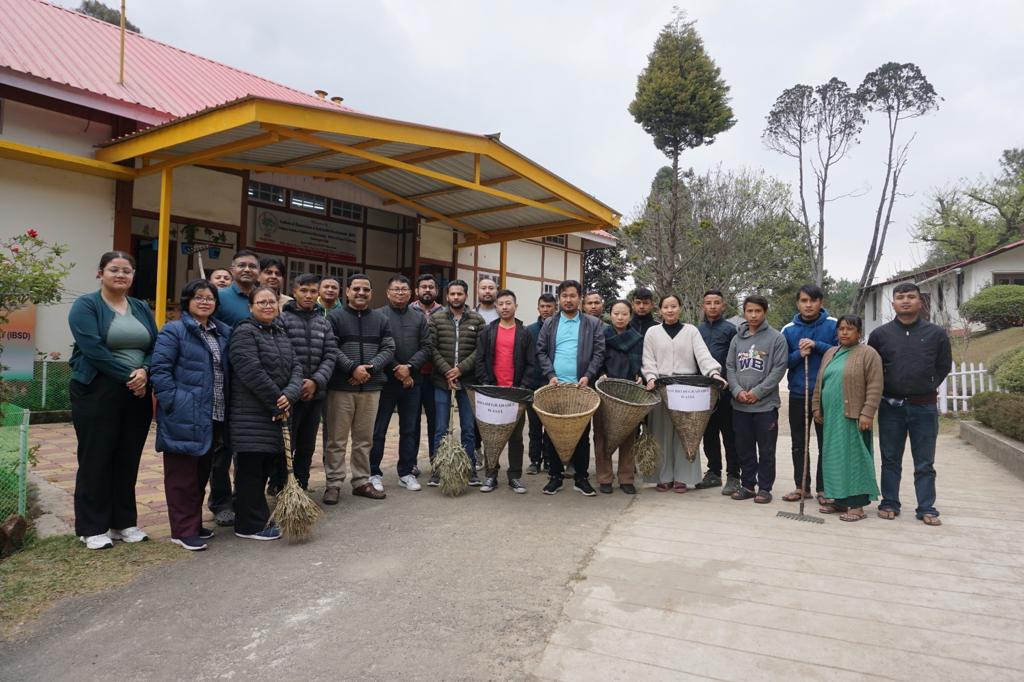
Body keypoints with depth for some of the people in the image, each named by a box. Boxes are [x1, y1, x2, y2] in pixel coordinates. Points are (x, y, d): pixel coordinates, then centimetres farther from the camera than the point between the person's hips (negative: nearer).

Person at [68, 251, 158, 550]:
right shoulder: (85, 306, -2)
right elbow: (93, 348, -14)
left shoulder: (141, 308, 14)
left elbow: (156, 346, 7)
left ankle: (124, 522, 19)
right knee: (96, 459, 2)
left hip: (137, 394, 5)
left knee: (128, 459, 9)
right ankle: (92, 528, 12)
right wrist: (128, 375, -17)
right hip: (97, 392, -5)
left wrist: (144, 372, -12)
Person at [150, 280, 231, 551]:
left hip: (214, 417, 7)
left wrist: (226, 409, 10)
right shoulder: (173, 331, -7)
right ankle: (183, 531, 11)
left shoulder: (224, 333, 13)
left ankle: (194, 523, 29)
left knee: (202, 473, 16)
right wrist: (174, 404, -18)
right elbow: (159, 370, -13)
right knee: (182, 475, 2)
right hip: (185, 417, -7)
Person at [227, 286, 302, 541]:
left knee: (266, 467, 15)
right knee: (251, 469, 0)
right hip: (251, 415, -8)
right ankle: (250, 526, 9)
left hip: (276, 413, 8)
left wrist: (289, 395, -13)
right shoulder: (244, 332, -11)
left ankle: (258, 517, 28)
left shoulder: (281, 334, 15)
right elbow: (253, 373, -20)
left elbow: (295, 368, 6)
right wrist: (277, 402, -15)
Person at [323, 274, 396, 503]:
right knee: (337, 439, 2)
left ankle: (361, 481, 20)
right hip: (341, 387, -3)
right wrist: (353, 368, -18)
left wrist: (370, 368, -11)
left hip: (371, 387, 4)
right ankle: (334, 483, 12)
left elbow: (388, 348, 4)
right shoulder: (334, 317, 1)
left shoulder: (380, 319, 12)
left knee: (364, 439, 10)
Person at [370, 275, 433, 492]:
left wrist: (409, 367, -11)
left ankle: (406, 473, 19)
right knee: (378, 429, 2)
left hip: (412, 380, 4)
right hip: (385, 379, -4)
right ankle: (374, 473, 13)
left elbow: (427, 347, 3)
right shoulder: (378, 316, -1)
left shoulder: (419, 317, 10)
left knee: (410, 429, 9)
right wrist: (396, 369, -13)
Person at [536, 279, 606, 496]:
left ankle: (581, 478, 15)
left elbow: (599, 353, 0)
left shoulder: (593, 324, 6)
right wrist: (550, 375, -8)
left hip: (582, 386, -1)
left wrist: (588, 376, -12)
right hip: (554, 385, 1)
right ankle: (555, 476, 16)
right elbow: (541, 352, 5)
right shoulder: (549, 324, 10)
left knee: (582, 434, 5)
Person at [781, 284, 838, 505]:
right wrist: (799, 354, -13)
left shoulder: (833, 325, -3)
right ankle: (801, 486, 21)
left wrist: (817, 346, -16)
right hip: (797, 394, 2)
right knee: (798, 444, 10)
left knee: (826, 443, 6)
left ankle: (823, 488, 16)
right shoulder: (788, 329, 3)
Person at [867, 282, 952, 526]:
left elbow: (943, 366, 10)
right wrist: (884, 391, 5)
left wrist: (927, 387, 4)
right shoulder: (880, 334, 2)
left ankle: (927, 508, 15)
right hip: (890, 406, 1)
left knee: (924, 463, 7)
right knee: (890, 459, 10)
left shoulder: (936, 333, 1)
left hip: (924, 407, -1)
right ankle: (889, 503, 20)